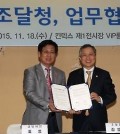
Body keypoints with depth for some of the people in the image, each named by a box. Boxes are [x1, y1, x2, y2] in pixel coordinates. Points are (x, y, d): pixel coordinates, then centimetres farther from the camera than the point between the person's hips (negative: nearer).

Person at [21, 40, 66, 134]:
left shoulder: (60, 74, 17)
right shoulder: (30, 72, 3)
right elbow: (29, 93, -8)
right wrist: (47, 105, -19)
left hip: (55, 119, 4)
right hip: (36, 119, -4)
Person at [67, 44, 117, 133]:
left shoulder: (104, 74, 6)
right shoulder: (73, 75, 9)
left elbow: (112, 95, 4)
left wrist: (100, 99, -15)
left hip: (98, 120, 0)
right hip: (80, 121, 1)